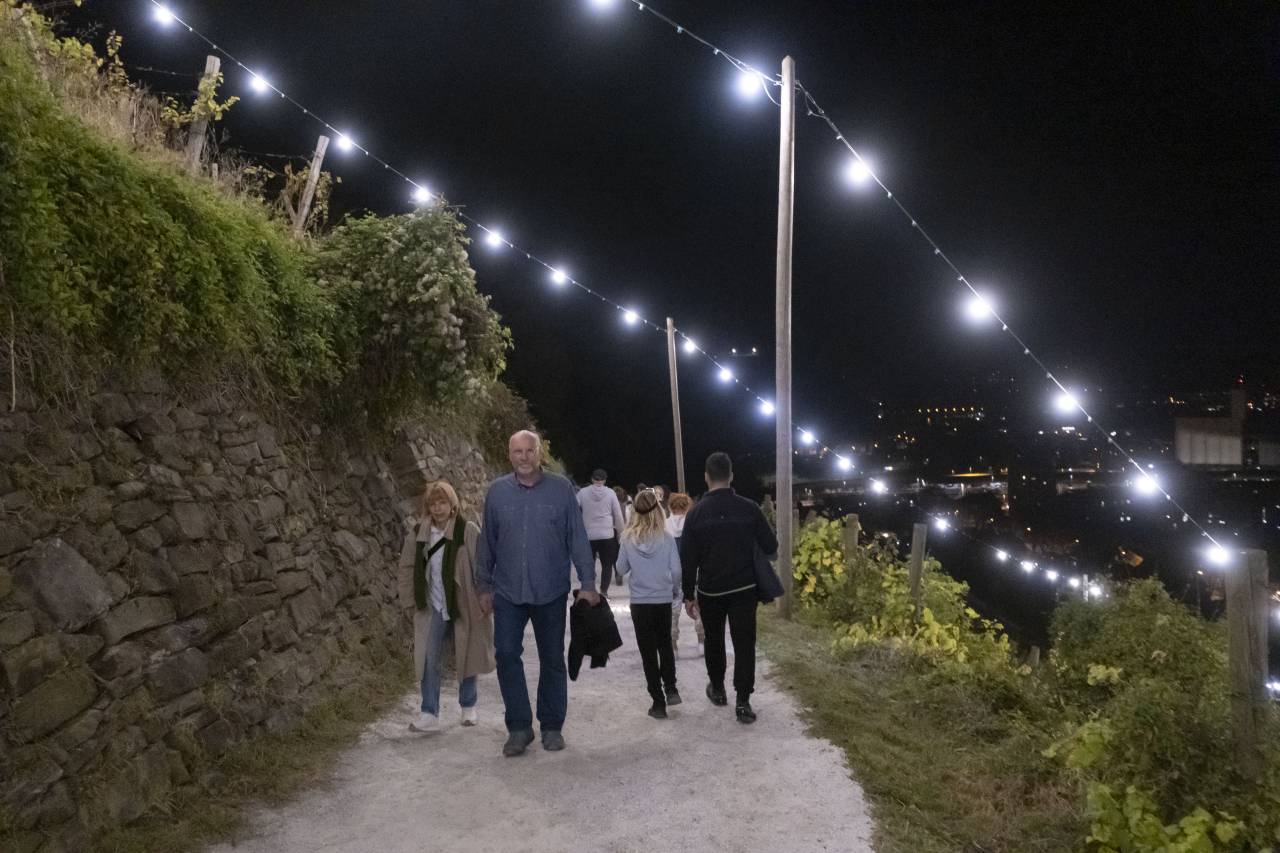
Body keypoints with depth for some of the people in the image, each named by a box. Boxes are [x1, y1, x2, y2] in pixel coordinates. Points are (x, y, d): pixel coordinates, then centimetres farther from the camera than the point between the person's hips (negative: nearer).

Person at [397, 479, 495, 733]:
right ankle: (430, 714, 5)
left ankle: (468, 707, 31)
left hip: (463, 606, -2)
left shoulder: (468, 531, -13)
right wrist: (410, 599, 5)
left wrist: (484, 598, -12)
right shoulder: (418, 533, -2)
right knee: (429, 660, -3)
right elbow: (407, 567, 8)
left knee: (466, 657, 12)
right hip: (432, 608, 2)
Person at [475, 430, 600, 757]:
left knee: (552, 659, 9)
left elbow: (577, 538, -2)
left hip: (551, 592, -1)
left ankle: (552, 726, 24)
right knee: (507, 654, -6)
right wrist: (484, 586, 8)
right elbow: (487, 542, 7)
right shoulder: (497, 491, 0)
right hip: (508, 592, 1)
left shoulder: (561, 488, -4)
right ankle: (519, 727, 8)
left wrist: (588, 583, -5)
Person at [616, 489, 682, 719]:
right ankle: (670, 689, 13)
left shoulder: (628, 539, -10)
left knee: (648, 651, 7)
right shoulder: (666, 538, -10)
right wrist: (676, 590, 10)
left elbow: (621, 568, -1)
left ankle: (659, 702, 9)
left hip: (639, 602, -1)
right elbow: (676, 570, -7)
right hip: (663, 600, 1)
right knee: (665, 645, 22)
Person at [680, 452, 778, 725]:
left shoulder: (696, 513, -7)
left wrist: (689, 595, 3)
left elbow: (687, 558, -5)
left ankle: (717, 689, 34)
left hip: (710, 590, 1)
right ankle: (743, 702, -1)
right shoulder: (748, 508, -8)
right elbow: (771, 546, -3)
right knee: (744, 643, 3)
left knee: (714, 640, 19)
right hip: (743, 588, -1)